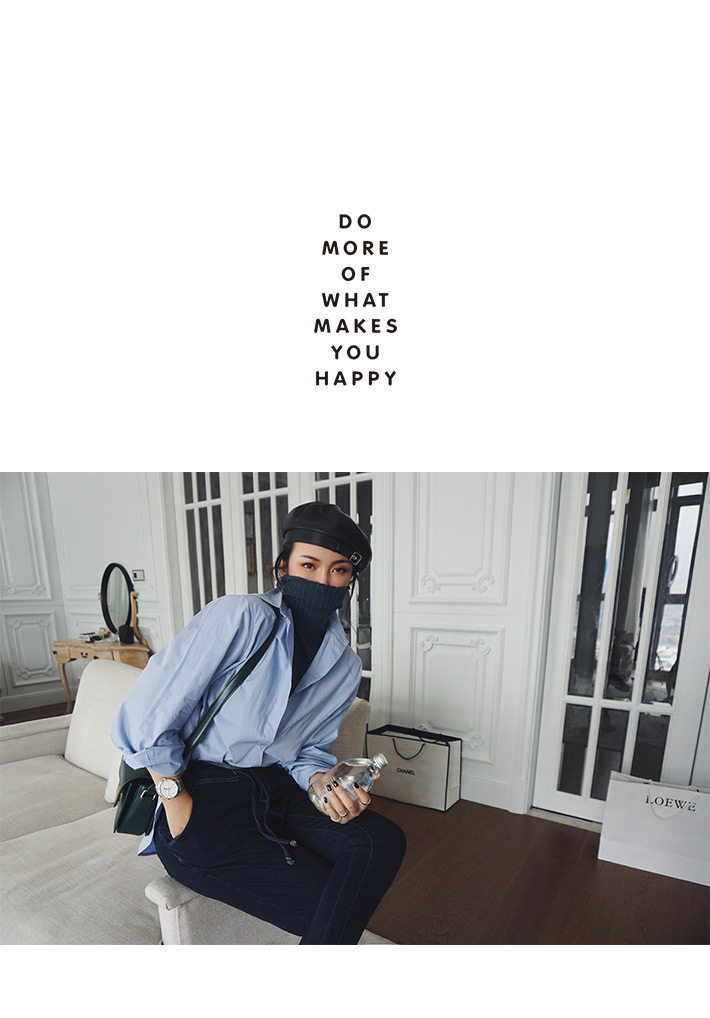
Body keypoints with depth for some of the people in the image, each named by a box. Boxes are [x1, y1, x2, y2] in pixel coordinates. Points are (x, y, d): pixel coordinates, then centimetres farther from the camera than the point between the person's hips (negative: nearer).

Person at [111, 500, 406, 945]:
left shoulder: (346, 666, 2)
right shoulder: (241, 618, -18)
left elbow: (310, 750, 11)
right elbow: (144, 716, -14)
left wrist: (325, 786, -10)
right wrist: (177, 800, -11)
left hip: (276, 790, 6)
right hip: (200, 797, -5)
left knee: (384, 842, -18)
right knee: (324, 902, -17)